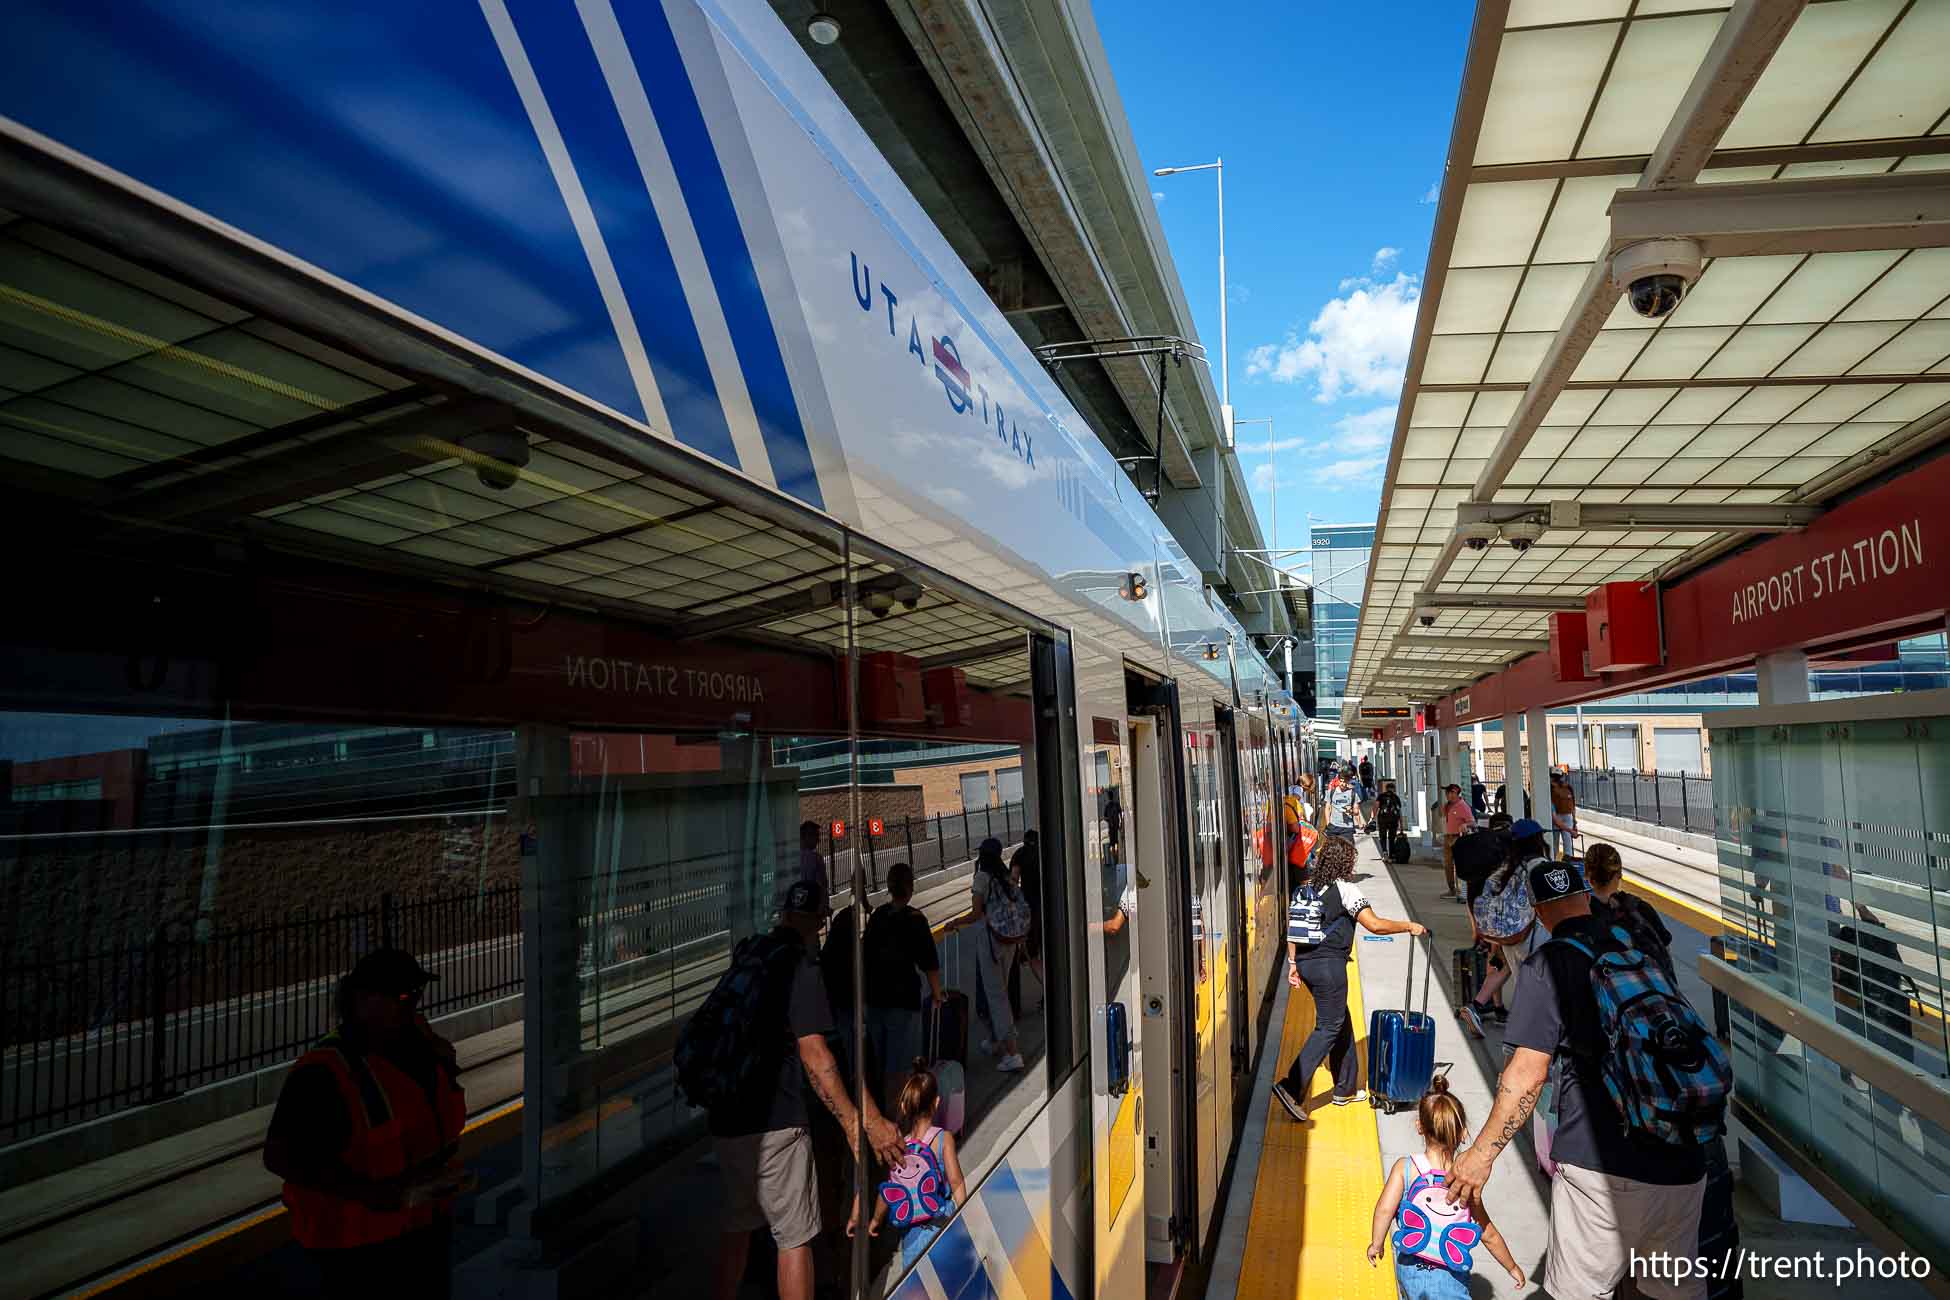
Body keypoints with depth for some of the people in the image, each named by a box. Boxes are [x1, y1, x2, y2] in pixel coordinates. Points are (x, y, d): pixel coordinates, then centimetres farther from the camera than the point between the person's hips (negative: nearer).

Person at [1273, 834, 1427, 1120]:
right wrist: (1409, 926, 2)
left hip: (1305, 962, 8)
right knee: (1329, 1027, -1)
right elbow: (1375, 925, -12)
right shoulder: (1345, 889, -10)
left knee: (1342, 1022, 20)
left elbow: (1292, 927, 11)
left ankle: (1345, 1089, 28)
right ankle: (1291, 1087, -10)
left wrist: (1293, 963, 15)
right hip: (1329, 965, -8)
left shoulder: (1303, 888, 11)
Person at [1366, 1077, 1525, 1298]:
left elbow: (1384, 1209, -20)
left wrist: (1376, 1243, -3)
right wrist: (1512, 1267, 16)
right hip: (1450, 1278, -2)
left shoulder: (1405, 1167, -13)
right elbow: (1488, 1235, -1)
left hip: (1409, 1269, 2)